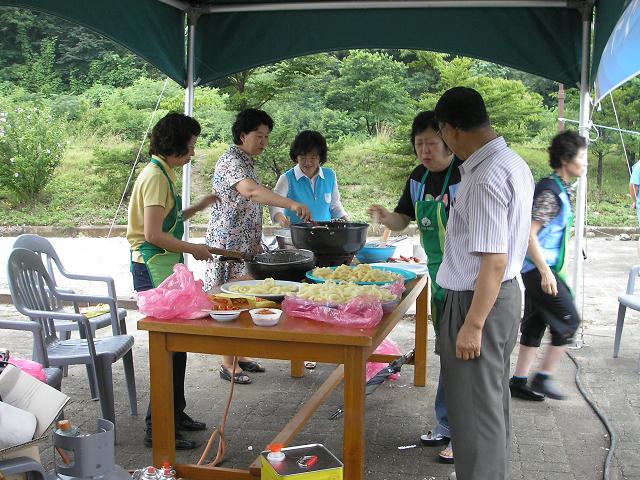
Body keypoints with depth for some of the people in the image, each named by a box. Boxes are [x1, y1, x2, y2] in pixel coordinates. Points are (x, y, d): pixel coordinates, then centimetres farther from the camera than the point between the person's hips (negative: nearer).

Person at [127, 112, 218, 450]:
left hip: (163, 269, 10)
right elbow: (154, 234, -23)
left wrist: (196, 208, 18)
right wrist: (194, 249, -13)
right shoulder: (156, 177, -17)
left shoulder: (161, 174, 14)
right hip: (155, 270, -10)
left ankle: (174, 414, 29)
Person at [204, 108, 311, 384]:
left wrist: (257, 243, 22)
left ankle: (239, 356, 23)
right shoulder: (231, 161, -17)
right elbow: (251, 190, -37)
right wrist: (291, 204, -48)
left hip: (246, 244, 9)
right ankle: (228, 364, 5)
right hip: (228, 243, -9)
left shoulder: (247, 162, 14)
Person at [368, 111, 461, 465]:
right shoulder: (418, 178, 6)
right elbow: (403, 221, 13)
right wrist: (386, 217, -9)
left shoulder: (466, 175, -18)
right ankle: (447, 425, 32)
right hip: (439, 277, 8)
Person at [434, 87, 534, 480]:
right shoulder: (515, 163, 7)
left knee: (476, 407, 1)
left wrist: (472, 326, -22)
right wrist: (464, 209, 29)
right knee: (493, 396, 22)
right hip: (506, 292, 10)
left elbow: (495, 261, -26)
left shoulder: (485, 180, -24)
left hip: (479, 300, -10)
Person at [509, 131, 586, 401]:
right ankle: (543, 379, 8)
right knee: (569, 321, -1)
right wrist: (546, 271, -26)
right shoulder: (550, 192, -18)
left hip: (539, 268, 10)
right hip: (540, 269, -10)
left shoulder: (559, 189, 14)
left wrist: (554, 268, 24)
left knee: (535, 325, 13)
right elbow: (529, 235, -24)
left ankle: (519, 382, 20)